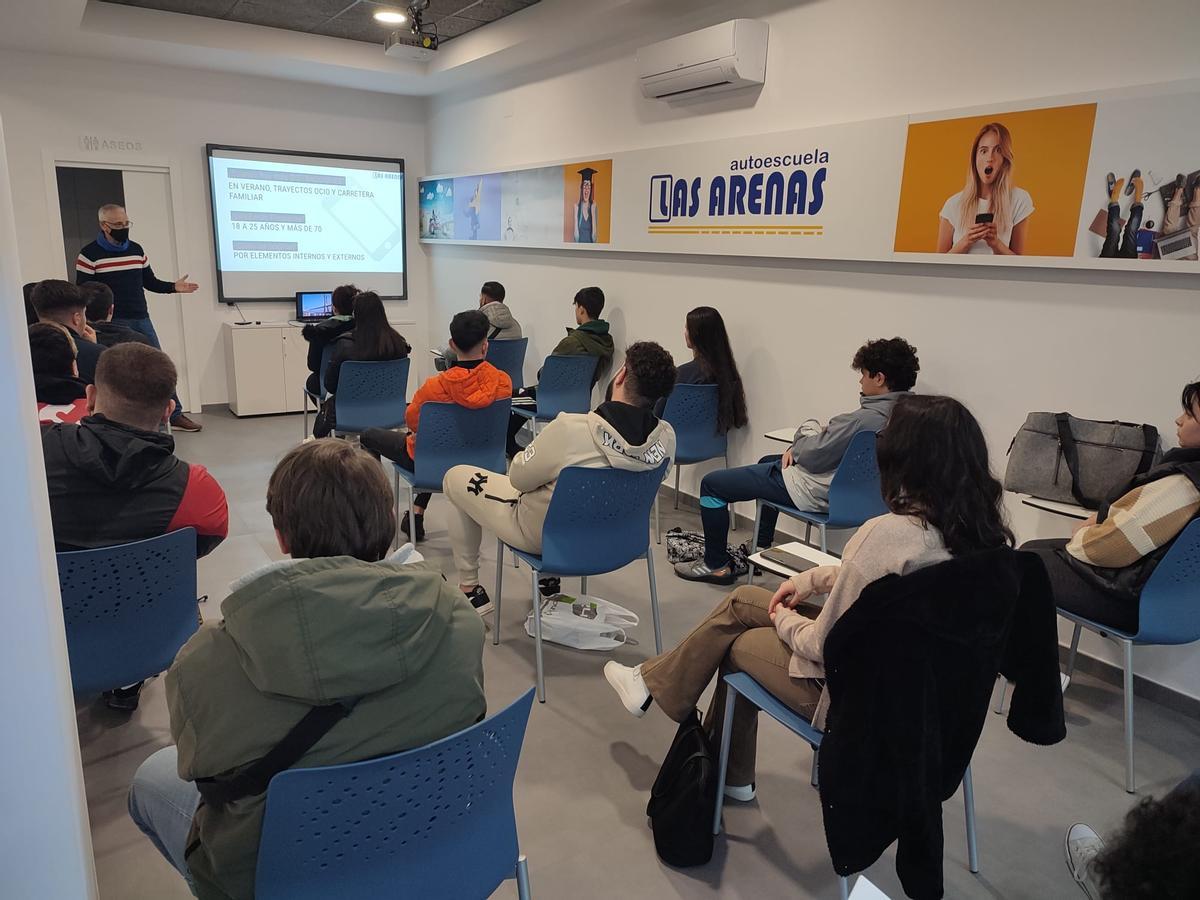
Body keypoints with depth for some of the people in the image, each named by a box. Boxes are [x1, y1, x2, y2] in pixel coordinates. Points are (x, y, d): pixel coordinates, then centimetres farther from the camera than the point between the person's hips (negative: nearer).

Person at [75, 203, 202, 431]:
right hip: (113, 324, -5)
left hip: (142, 320, 5)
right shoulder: (90, 255, -6)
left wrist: (173, 287, -3)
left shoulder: (136, 249, 9)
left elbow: (150, 282, 15)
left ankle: (175, 415, 14)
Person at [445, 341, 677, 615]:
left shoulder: (571, 429, -36)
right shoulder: (667, 438, -20)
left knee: (455, 477, 15)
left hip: (544, 536, -5)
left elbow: (518, 478, -19)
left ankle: (469, 590, 24)